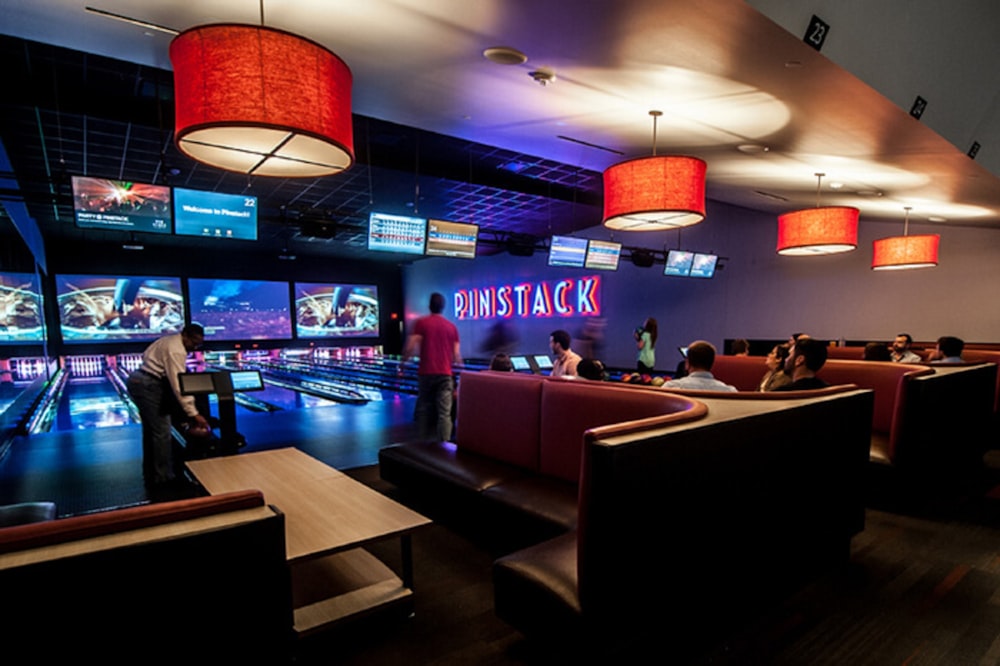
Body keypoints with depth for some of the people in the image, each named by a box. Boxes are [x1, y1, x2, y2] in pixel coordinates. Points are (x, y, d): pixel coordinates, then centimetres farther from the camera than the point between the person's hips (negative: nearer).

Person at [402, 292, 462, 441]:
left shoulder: (421, 323, 0)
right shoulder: (451, 327, 7)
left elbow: (411, 348, -9)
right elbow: (457, 356, 5)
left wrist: (404, 360, 8)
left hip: (426, 373, 0)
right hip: (445, 374, 1)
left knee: (424, 408, 13)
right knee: (444, 413, -3)